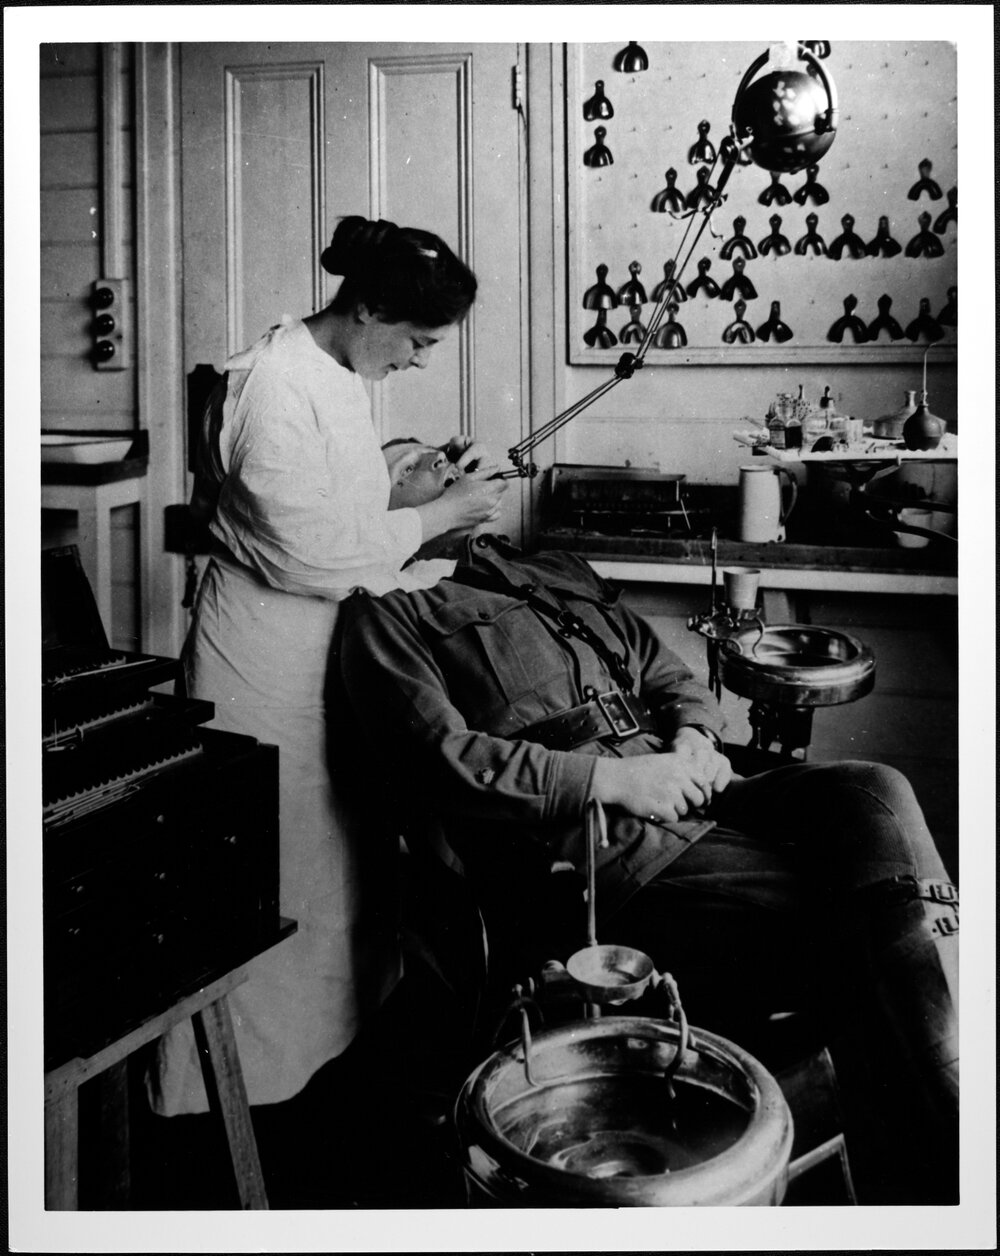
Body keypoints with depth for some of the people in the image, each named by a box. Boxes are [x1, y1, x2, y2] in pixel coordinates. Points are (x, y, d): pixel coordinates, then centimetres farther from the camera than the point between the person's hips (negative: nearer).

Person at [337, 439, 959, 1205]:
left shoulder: (556, 573, 29)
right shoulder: (388, 616, 7)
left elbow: (669, 676, 29)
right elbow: (443, 760, -9)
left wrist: (694, 741, 5)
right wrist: (609, 778, -15)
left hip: (688, 799, 7)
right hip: (583, 854, -6)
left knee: (874, 794, -23)